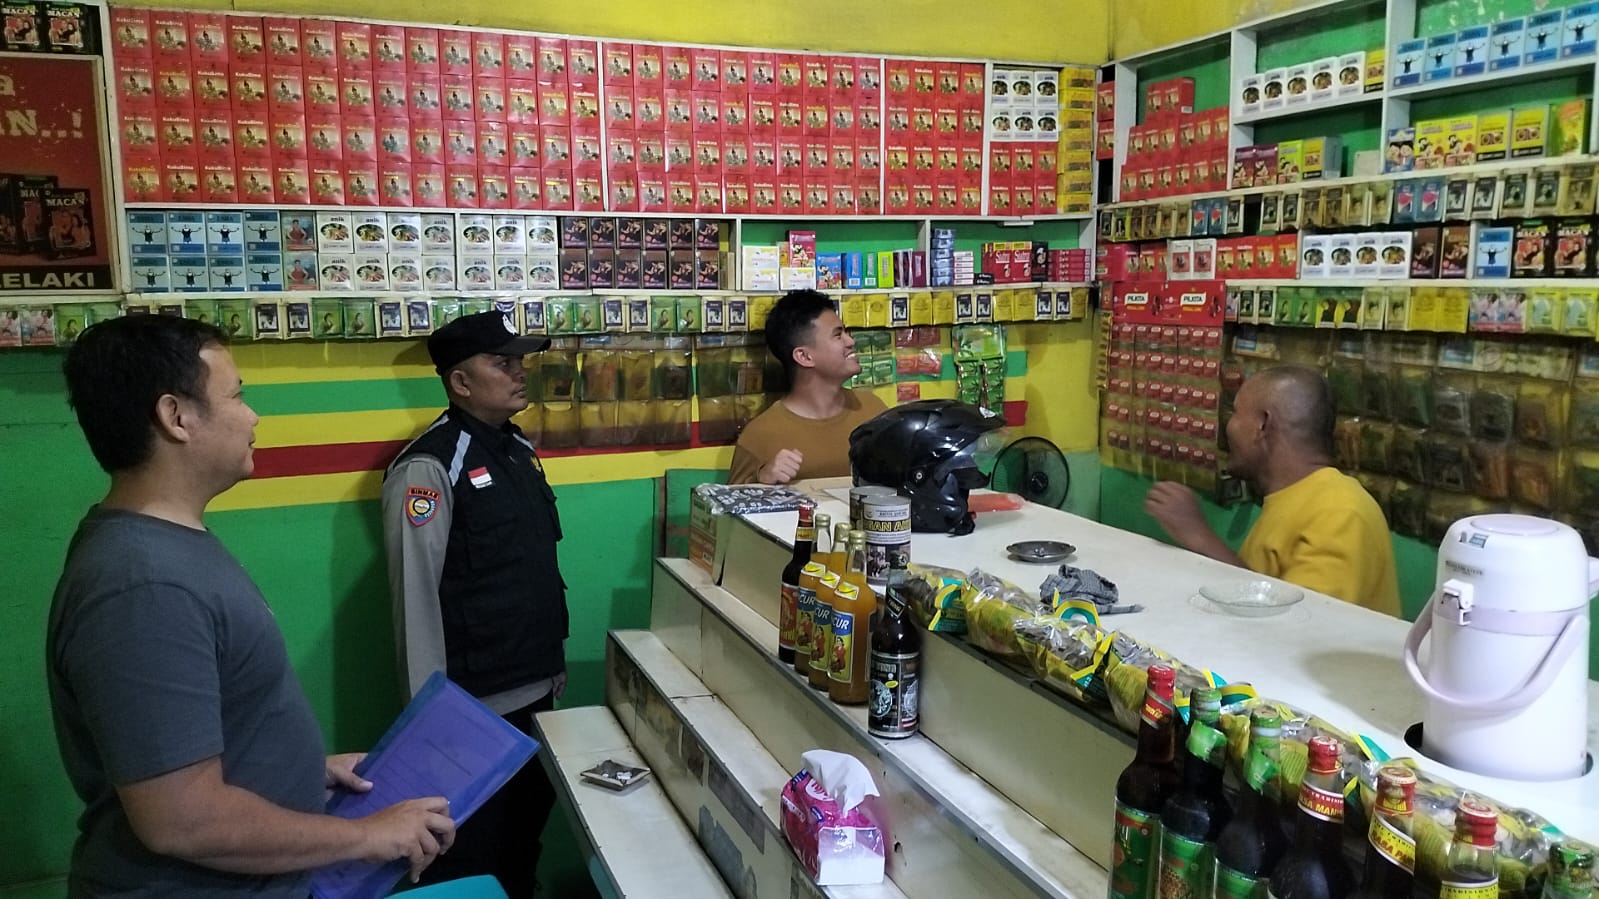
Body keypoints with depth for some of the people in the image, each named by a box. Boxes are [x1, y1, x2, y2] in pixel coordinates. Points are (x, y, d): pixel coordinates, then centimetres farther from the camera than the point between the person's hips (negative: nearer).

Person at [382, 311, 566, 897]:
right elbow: (415, 596, -19)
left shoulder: (520, 450, 9)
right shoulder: (429, 467, -18)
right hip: (475, 705, -8)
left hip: (536, 691, 8)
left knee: (526, 832, 22)